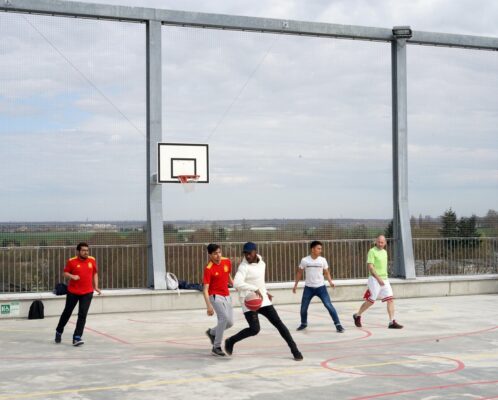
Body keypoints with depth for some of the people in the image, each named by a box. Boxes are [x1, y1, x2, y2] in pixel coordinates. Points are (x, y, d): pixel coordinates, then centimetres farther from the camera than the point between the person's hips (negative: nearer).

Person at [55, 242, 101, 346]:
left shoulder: (92, 260, -2)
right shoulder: (72, 261, -10)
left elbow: (95, 273, 11)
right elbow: (65, 273, 0)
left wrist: (96, 286, 3)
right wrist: (72, 276, -20)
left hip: (87, 292, 1)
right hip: (73, 292, -1)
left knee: (82, 315, -8)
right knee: (67, 312, 14)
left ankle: (77, 337, -4)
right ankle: (59, 331, 38)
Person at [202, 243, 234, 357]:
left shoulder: (227, 262, -1)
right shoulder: (209, 269, -18)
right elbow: (205, 289, -20)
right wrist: (209, 306, -28)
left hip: (226, 296, 7)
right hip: (215, 296, -7)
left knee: (230, 322, 5)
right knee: (225, 317, -24)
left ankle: (212, 332, 33)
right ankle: (216, 347, -14)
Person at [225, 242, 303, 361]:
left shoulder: (262, 263, 9)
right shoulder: (244, 267, -16)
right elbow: (237, 283, -33)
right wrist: (255, 289, -37)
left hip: (263, 300, 6)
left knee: (278, 323, 1)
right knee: (254, 329, -16)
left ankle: (294, 349, 9)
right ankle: (230, 341, 8)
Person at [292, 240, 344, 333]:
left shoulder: (323, 260, -4)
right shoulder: (305, 260, -7)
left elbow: (326, 272, 8)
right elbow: (299, 272, 7)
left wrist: (330, 281, -8)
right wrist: (295, 284, 7)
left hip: (321, 287, -1)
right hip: (308, 288, 1)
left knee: (329, 306, -12)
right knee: (303, 308, 8)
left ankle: (338, 324, -6)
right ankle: (303, 323, 34)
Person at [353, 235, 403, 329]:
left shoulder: (384, 252, 13)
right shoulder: (372, 251, -11)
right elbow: (370, 267, -18)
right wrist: (378, 279, -25)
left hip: (384, 280, 7)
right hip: (375, 280, -7)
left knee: (390, 299, -5)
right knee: (370, 301, 0)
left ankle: (392, 322, -6)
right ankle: (357, 315, 22)